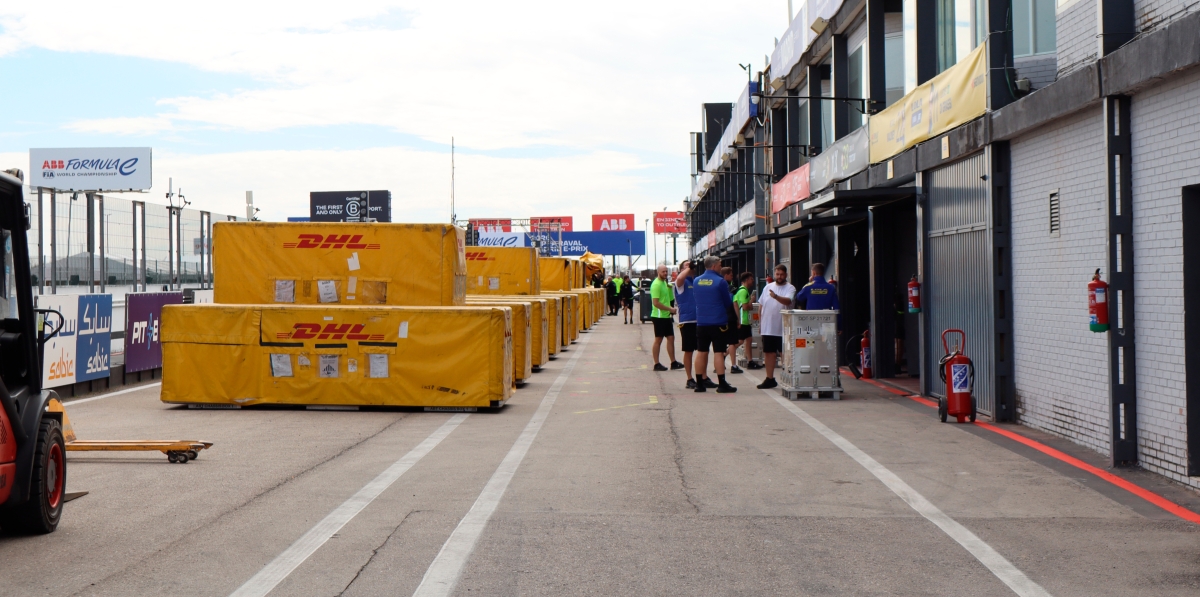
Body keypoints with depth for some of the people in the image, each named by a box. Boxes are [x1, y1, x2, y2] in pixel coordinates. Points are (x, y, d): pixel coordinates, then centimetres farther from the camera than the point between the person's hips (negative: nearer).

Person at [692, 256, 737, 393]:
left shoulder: (696, 281, 5)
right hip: (718, 322, -5)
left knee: (701, 352, 9)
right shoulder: (720, 281, -11)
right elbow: (728, 303, -1)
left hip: (701, 322, 5)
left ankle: (700, 384, 13)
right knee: (718, 352, -2)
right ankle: (722, 384, -2)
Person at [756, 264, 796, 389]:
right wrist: (760, 322, 12)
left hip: (783, 328, -5)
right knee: (768, 353, 10)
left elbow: (788, 301, -23)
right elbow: (761, 305, 15)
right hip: (767, 327, 5)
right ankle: (770, 379, 18)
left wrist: (776, 297, -40)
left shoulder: (790, 288, -4)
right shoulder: (768, 287, 11)